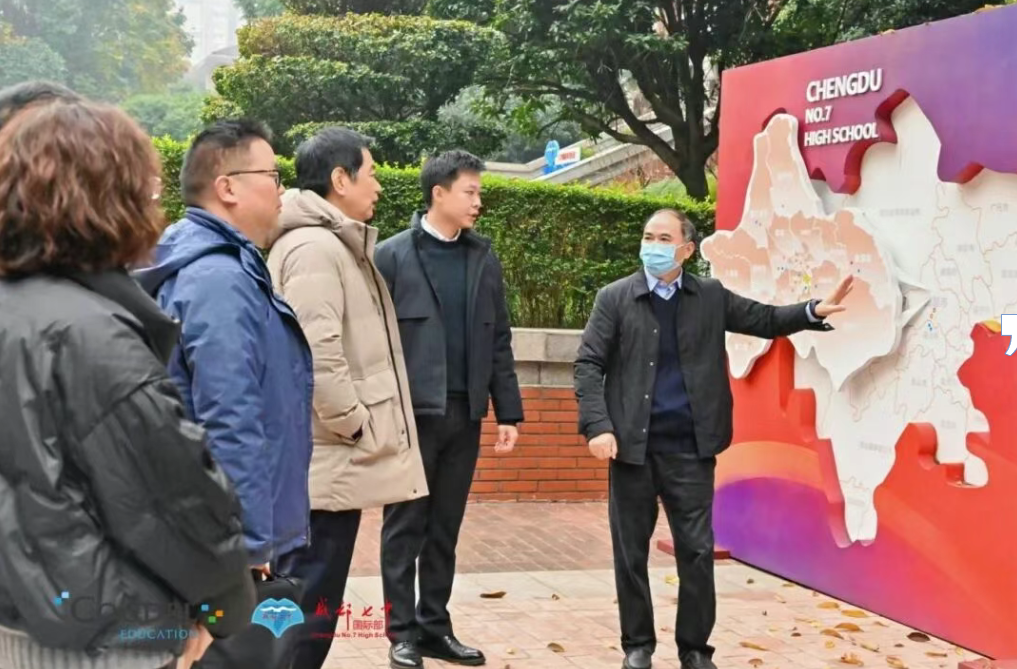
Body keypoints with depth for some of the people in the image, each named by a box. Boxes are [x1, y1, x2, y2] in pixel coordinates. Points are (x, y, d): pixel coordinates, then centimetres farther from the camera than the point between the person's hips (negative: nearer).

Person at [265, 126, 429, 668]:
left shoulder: (335, 245, 17)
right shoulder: (316, 247, -16)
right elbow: (316, 356, -25)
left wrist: (359, 426, 14)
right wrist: (355, 425, -15)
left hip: (327, 458, 10)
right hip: (330, 460, -10)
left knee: (298, 596, 16)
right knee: (311, 603, -4)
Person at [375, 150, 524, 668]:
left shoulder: (484, 259, 10)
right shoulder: (392, 255, -2)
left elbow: (499, 341, 11)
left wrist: (508, 412, 7)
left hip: (464, 414, 4)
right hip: (411, 413, -4)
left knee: (445, 529, 11)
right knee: (405, 527, 3)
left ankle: (435, 627, 19)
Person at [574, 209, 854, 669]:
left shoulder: (711, 297, 6)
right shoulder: (615, 298, -1)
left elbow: (765, 320, 9)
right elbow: (589, 365, -3)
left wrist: (813, 311, -10)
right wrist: (597, 426, -15)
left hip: (690, 446, 1)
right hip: (633, 443, -1)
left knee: (697, 550, 4)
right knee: (630, 550, 8)